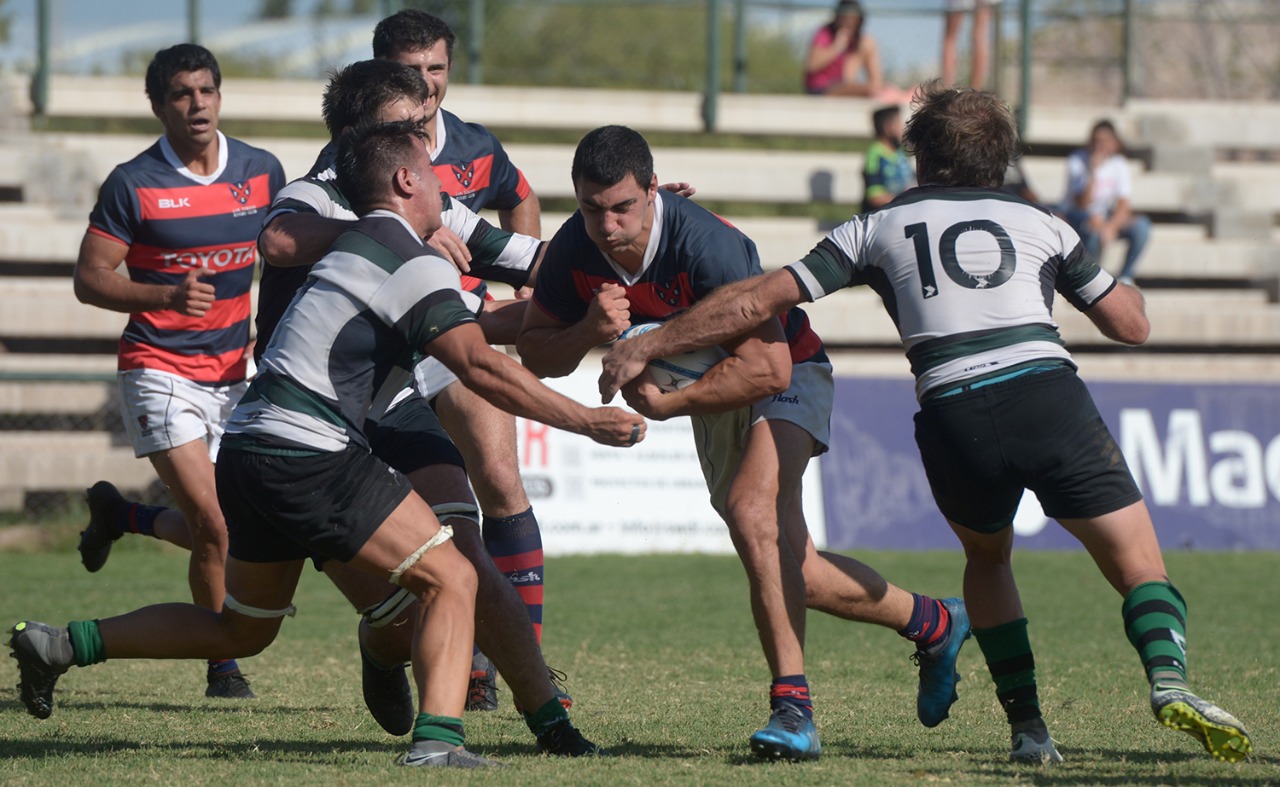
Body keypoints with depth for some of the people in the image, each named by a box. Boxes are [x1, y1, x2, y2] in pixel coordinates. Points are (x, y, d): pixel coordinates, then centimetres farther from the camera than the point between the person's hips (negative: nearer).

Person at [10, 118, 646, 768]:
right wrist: (586, 421, -17)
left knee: (240, 630, 23)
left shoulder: (354, 249, 22)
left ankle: (61, 644, 24)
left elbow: (453, 327, 35)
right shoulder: (413, 266, -8)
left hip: (248, 454, 9)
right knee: (450, 579, -8)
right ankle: (436, 739, -23)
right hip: (311, 458, -9)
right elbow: (480, 366, -19)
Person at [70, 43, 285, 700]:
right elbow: (89, 279, -9)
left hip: (233, 370, 5)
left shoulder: (262, 172, 4)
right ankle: (222, 666, 5)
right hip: (161, 369, -5)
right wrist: (165, 295, -24)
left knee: (215, 533, 5)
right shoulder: (133, 184, -9)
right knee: (215, 529, -14)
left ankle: (119, 516, 35)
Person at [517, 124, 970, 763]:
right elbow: (536, 355, -9)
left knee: (752, 510, -33)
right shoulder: (574, 249, -17)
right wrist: (589, 332, -30)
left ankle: (792, 708, -32)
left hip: (787, 375, -8)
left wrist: (666, 402, -35)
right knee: (789, 574, 11)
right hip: (713, 397, 8)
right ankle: (932, 622, 32)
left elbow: (767, 368, -37)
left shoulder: (706, 244, -35)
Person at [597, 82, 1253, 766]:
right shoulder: (1038, 223, 21)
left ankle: (1026, 725, 16)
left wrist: (644, 347, 23)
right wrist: (1117, 281, 49)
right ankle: (1168, 679, -24)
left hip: (953, 420, 1)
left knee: (987, 557, 29)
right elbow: (1131, 324, 26)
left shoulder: (878, 229, 20)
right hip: (1048, 396, -1)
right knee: (1139, 565, 6)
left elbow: (758, 301, 17)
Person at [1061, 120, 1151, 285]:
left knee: (1141, 225, -23)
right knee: (1095, 230, -38)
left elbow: (1123, 205, -9)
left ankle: (1126, 276, -10)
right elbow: (1082, 203, -21)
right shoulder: (1077, 161, -15)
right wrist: (1093, 171, -33)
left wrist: (1110, 226, -28)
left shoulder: (1118, 163, -5)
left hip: (1107, 216, 4)